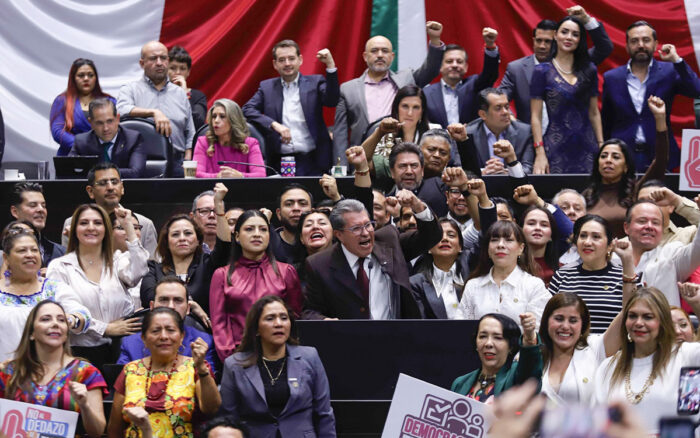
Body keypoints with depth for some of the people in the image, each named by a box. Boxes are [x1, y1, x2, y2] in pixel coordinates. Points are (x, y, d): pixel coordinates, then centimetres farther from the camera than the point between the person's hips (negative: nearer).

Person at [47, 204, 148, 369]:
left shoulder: (116, 265, 14)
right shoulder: (60, 267, 6)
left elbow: (137, 272, -10)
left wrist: (129, 227, -4)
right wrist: (106, 328, -7)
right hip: (78, 354, -2)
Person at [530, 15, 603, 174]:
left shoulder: (589, 70, 10)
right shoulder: (542, 71, 0)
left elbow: (594, 113, 13)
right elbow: (536, 116, -2)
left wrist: (601, 146, 5)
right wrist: (539, 153, -10)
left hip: (586, 148, 3)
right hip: (556, 150, -3)